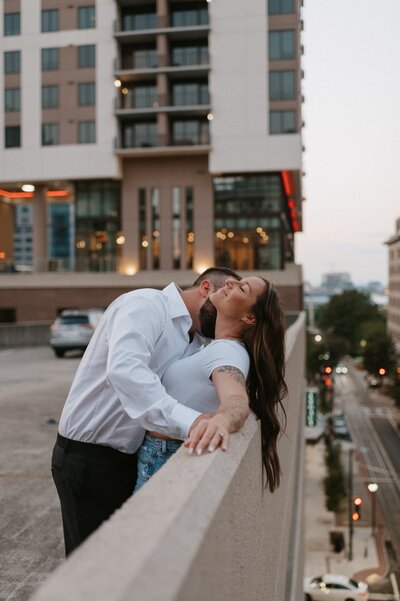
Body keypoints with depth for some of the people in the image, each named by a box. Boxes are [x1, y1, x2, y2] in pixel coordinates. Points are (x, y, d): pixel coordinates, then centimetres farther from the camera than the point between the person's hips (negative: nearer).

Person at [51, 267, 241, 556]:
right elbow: (124, 369, -37)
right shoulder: (146, 305, -19)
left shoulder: (194, 345, 10)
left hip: (131, 459, 9)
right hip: (88, 460, -8)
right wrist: (189, 420, -47)